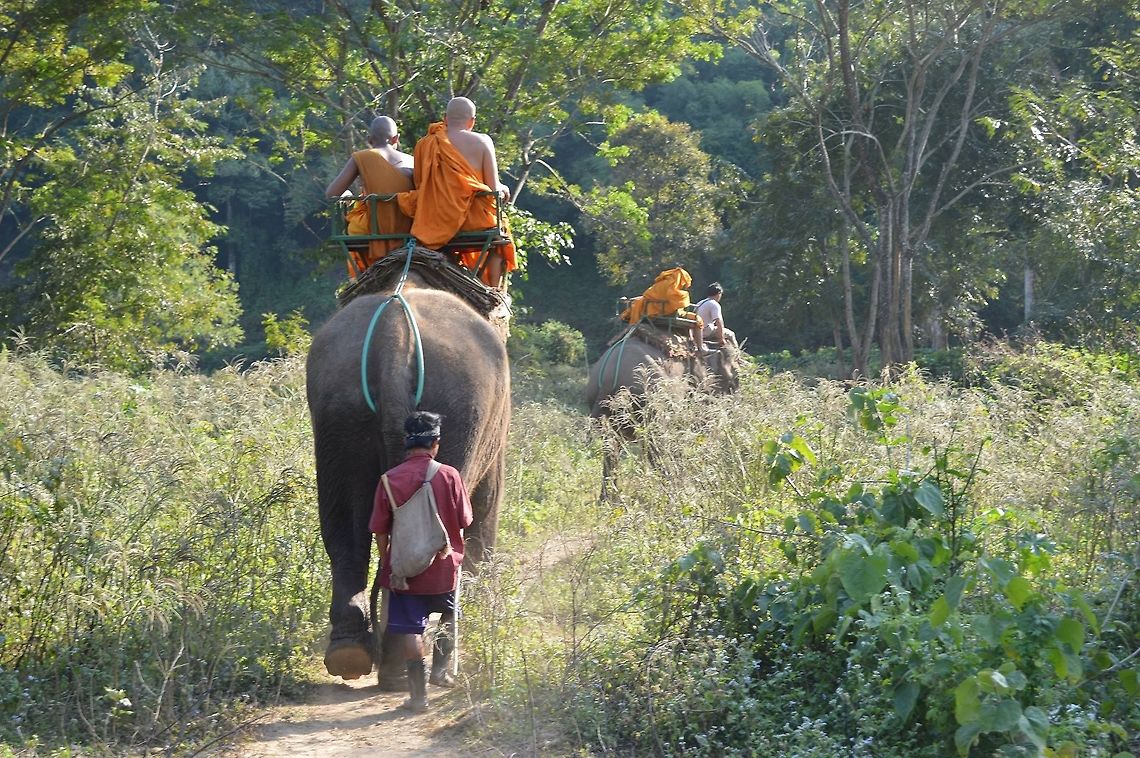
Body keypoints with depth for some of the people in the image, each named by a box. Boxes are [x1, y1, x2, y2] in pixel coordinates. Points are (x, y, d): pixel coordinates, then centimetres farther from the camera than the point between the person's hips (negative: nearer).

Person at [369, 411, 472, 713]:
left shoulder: (390, 480, -7)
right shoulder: (448, 476, -8)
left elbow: (380, 531, -3)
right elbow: (463, 522, -1)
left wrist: (387, 563, 11)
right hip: (444, 565, 1)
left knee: (412, 630, 4)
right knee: (448, 615, 27)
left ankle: (418, 694, 4)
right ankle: (440, 669, 20)